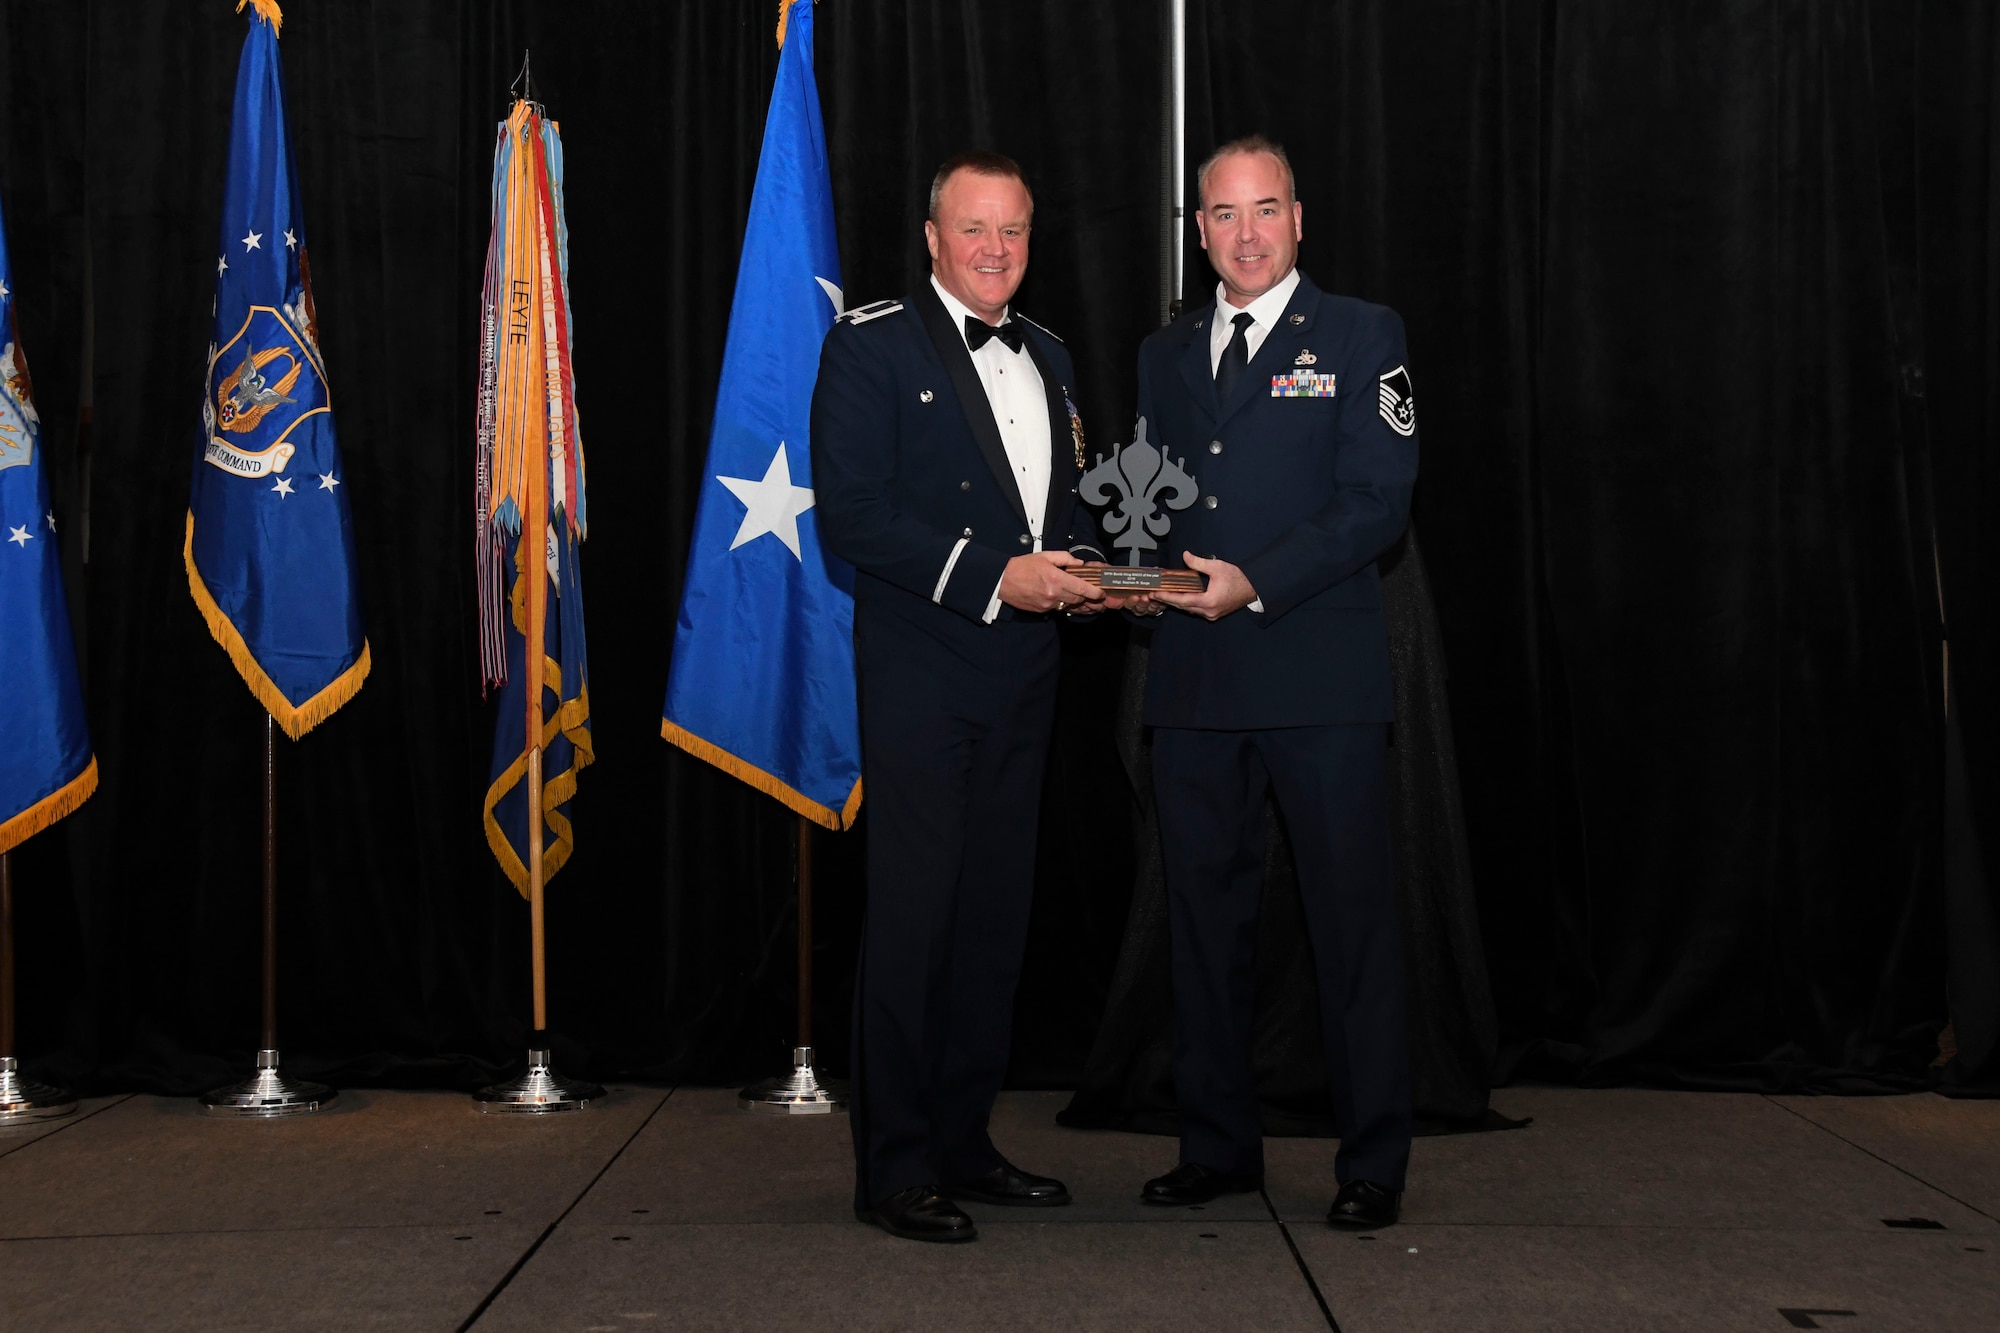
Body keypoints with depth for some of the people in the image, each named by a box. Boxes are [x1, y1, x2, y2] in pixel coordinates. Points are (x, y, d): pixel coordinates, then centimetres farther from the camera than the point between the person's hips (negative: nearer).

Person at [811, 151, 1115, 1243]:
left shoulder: (1046, 356, 16)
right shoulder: (871, 345, -5)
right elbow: (852, 514, -14)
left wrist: (1082, 576, 1)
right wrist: (993, 575, -20)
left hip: (1021, 682, 7)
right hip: (920, 681, -7)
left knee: (996, 917, 11)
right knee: (910, 919, -5)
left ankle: (963, 1142, 22)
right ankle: (894, 1169, 3)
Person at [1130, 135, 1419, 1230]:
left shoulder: (1361, 337, 3)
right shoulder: (1164, 353, 18)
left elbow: (1378, 501, -6)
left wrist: (1256, 583, -16)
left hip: (1319, 677, -4)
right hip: (1193, 680, 5)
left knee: (1352, 918, -1)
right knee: (1203, 912, 8)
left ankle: (1372, 1163, 8)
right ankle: (1218, 1145, 19)